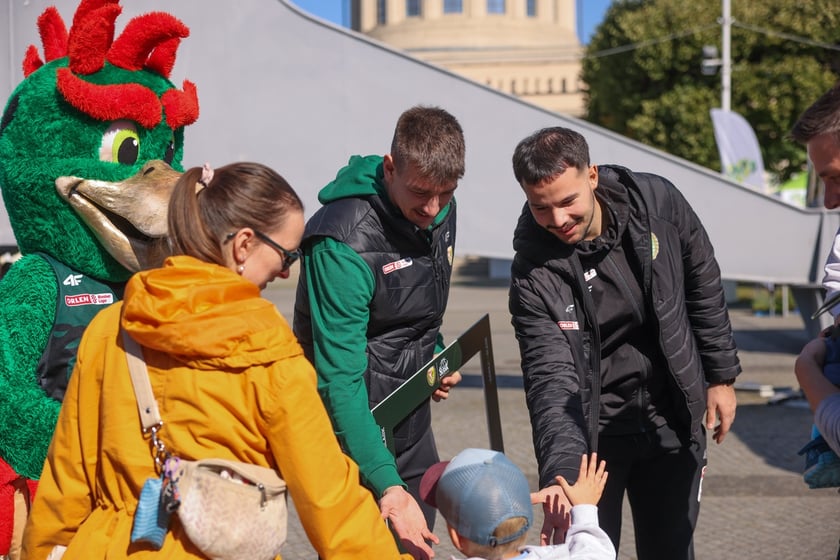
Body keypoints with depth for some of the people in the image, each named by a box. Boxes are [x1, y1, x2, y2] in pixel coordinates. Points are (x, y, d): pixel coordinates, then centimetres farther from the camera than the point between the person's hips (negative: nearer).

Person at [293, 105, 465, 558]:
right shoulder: (343, 243, -27)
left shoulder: (441, 211, -2)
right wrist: (387, 486, -38)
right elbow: (340, 380, -31)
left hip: (411, 417, 8)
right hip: (356, 422, -8)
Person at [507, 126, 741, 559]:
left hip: (672, 421, 2)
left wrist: (721, 376, 6)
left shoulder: (657, 202, -13)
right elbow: (551, 379, -27)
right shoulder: (533, 273, -21)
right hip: (590, 432, -2)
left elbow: (703, 286, 2)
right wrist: (560, 475, -39)